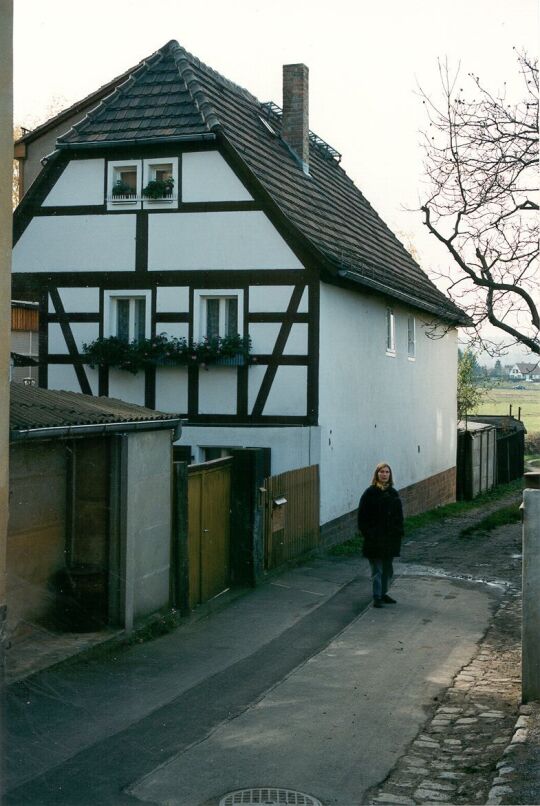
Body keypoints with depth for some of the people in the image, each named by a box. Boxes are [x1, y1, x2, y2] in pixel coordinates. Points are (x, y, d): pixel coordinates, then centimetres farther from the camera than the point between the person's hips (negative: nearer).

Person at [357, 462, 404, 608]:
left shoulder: (393, 493, 10)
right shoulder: (370, 493, -6)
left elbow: (399, 515, 13)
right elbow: (362, 516, -7)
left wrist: (398, 533, 4)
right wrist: (366, 533, -14)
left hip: (390, 538, 5)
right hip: (375, 539, -5)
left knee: (387, 569, 13)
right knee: (377, 569, -3)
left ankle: (383, 593, 25)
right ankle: (377, 597, 0)